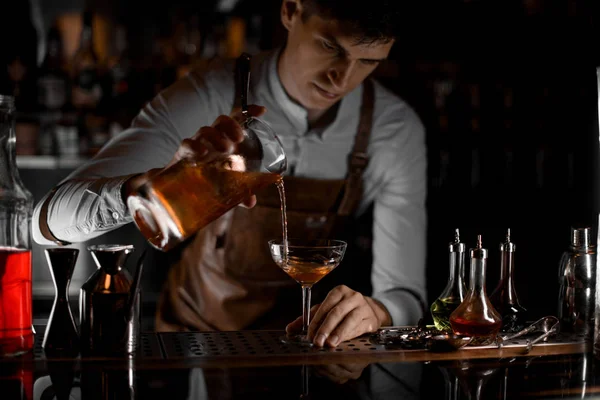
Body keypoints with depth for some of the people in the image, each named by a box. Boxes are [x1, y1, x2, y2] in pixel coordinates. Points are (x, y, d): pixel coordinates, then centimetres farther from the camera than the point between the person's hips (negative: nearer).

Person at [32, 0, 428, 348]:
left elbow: (404, 295, -13)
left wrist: (373, 312, -38)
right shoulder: (207, 96, -19)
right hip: (196, 334, -2)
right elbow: (50, 221, -24)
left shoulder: (398, 130, -13)